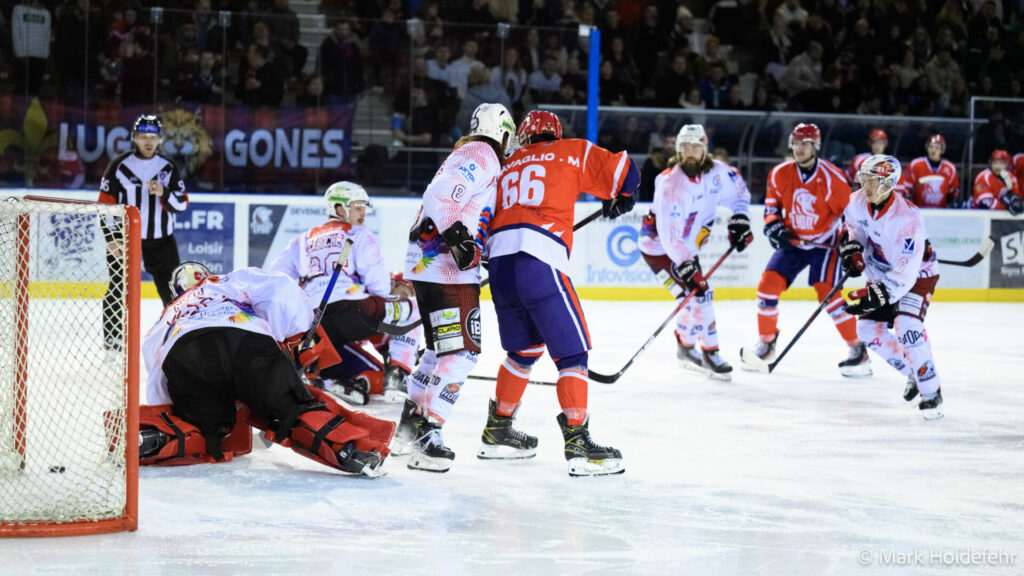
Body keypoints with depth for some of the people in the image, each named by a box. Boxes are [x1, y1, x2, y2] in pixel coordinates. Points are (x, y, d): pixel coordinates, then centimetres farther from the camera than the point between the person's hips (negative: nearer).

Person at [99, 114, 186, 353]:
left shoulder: (168, 167, 3)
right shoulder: (120, 165, -5)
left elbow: (181, 204, 1)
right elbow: (105, 203, -4)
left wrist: (164, 193, -20)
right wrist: (111, 238, -10)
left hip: (161, 239, 2)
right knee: (119, 287, -4)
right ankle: (112, 336, 7)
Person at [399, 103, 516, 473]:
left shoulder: (468, 155, 23)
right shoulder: (483, 155, -9)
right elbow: (444, 195, -23)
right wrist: (456, 233, -28)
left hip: (426, 265, 11)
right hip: (446, 269, -11)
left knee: (443, 346, 22)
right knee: (462, 350, -14)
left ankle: (411, 420, 30)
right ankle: (427, 435, -19)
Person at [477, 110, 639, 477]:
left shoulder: (506, 167, 27)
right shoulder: (571, 153, 13)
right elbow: (623, 172, 11)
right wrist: (616, 201, 29)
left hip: (499, 264, 6)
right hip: (539, 263, -6)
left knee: (524, 348, 24)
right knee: (571, 349, -3)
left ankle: (497, 431, 31)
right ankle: (577, 442, -12)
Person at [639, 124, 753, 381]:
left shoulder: (717, 170, -9)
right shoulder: (670, 184, -31)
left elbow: (739, 191, 12)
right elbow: (670, 237, -34)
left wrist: (740, 219, -2)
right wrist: (687, 268, -38)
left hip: (686, 245, 8)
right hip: (659, 247, -8)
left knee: (697, 292, 18)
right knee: (697, 294, -16)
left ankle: (686, 348, 36)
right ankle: (710, 354, -7)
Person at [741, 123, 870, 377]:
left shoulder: (832, 177, -18)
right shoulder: (780, 174, -5)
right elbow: (772, 203, 10)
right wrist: (774, 226, -7)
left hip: (824, 243, -5)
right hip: (792, 241, 5)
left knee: (826, 291, -19)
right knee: (768, 284, -6)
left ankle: (859, 351, -9)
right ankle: (766, 344, 12)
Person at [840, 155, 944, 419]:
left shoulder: (907, 219, -35)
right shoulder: (858, 202, -14)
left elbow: (905, 273, -36)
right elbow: (852, 223, 13)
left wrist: (877, 295, -43)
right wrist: (852, 248, -5)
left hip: (917, 274, -8)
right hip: (880, 273, 8)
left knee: (906, 326, -27)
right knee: (868, 329, 2)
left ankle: (931, 392, -19)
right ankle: (913, 373, 21)